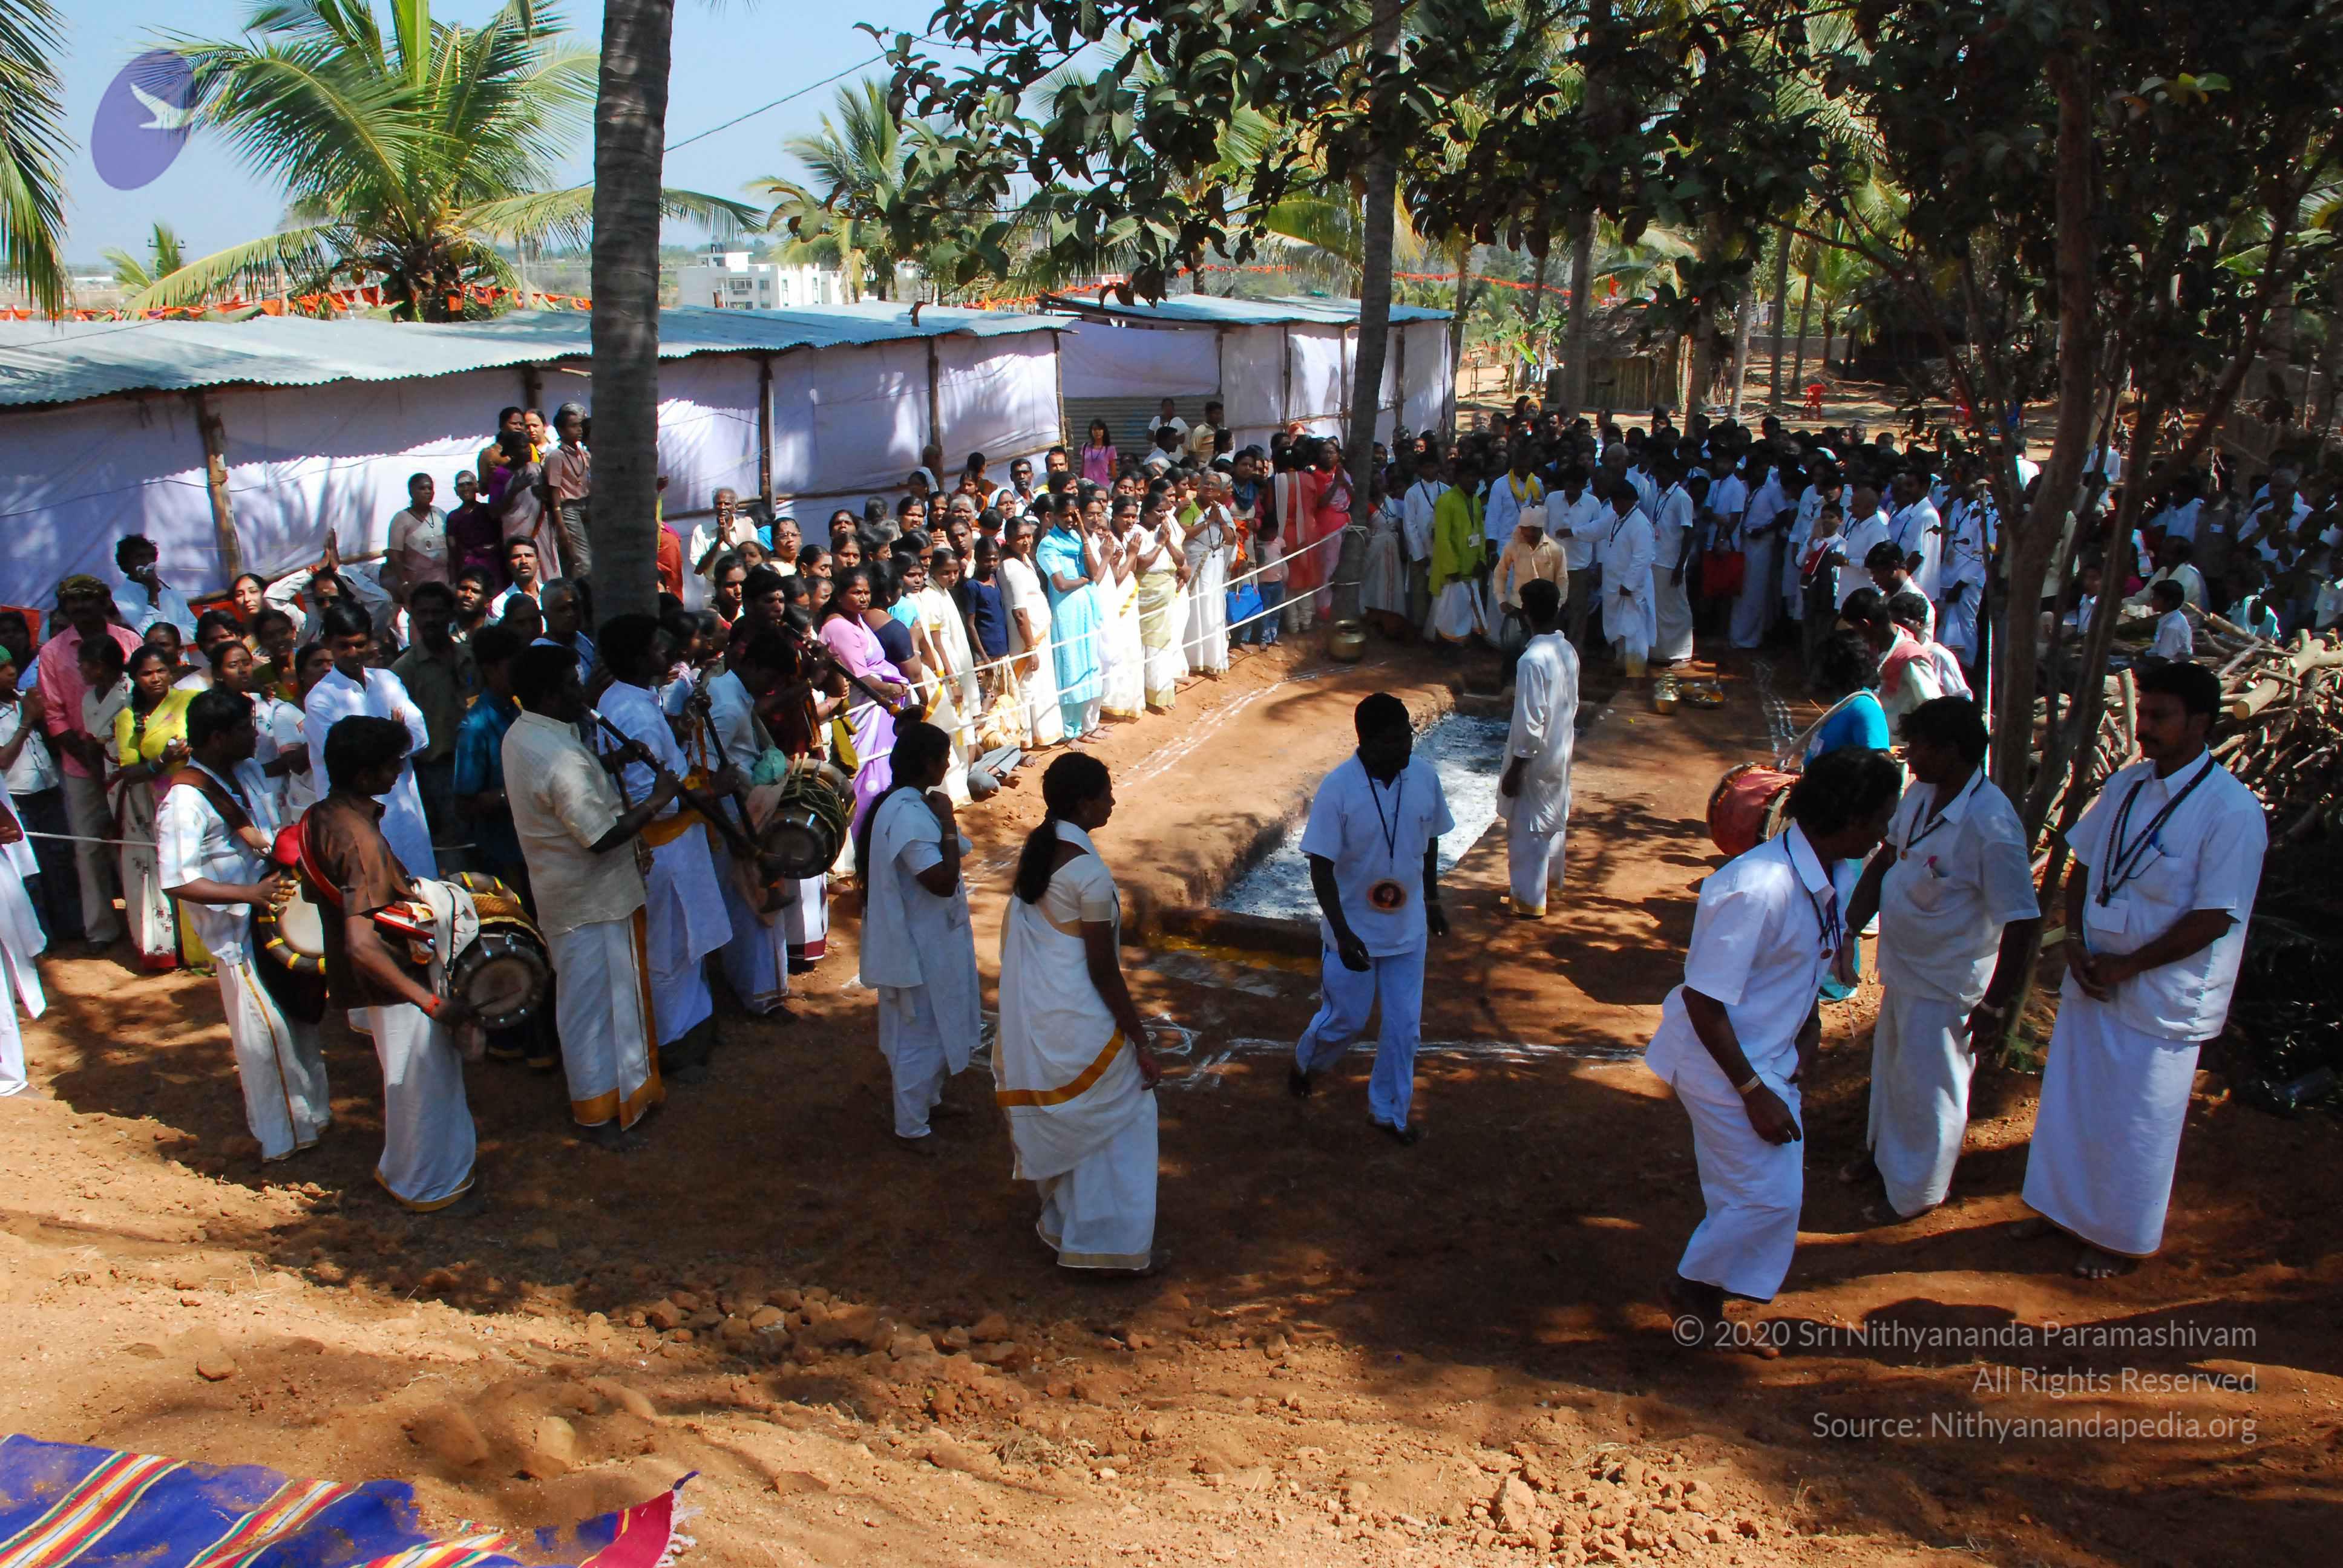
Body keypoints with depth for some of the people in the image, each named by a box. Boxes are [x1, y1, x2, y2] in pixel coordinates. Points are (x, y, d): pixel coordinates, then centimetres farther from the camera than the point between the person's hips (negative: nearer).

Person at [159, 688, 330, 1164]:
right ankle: (285, 1135, 20)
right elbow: (179, 883, -26)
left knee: (299, 1017, 21)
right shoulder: (185, 801, -22)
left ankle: (310, 1111, 40)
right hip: (237, 928, -8)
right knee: (265, 1031, 3)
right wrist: (252, 894, -30)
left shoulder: (248, 772, 3)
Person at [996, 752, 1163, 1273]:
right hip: (1077, 1020, -8)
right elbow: (1104, 972, -19)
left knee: (1060, 1122, 23)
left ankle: (1063, 1223, 37)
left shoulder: (1034, 848, 2)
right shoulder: (1089, 872, -21)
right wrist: (1140, 1044, -12)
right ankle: (1112, 1244, 14)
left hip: (1030, 1010, 8)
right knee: (1119, 1123, 7)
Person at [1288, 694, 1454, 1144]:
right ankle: (1305, 1064, 45)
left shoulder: (1425, 778, -10)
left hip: (1408, 930, 4)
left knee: (1404, 1026, 11)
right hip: (1355, 930, -4)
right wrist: (1342, 933, -26)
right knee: (1346, 1020, 12)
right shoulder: (1337, 789, -23)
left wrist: (1432, 901, 16)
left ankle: (1388, 1111, 32)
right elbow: (1321, 867, -19)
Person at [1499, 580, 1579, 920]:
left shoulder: (1533, 660, -27)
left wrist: (1515, 770, -17)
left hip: (1537, 759, -8)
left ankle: (1529, 901, 14)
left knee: (1526, 829, 5)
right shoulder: (1568, 651, -1)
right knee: (1554, 821, 23)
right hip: (1561, 753, 8)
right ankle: (1550, 879, 41)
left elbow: (1530, 723, -25)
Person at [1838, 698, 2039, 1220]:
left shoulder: (1990, 824, -29)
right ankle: (1883, 1152, 50)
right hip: (1902, 966, 8)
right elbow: (1886, 859, 11)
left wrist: (1995, 1005, -21)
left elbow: (2023, 921, -25)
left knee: (1927, 1087, 10)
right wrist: (1849, 926, 7)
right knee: (1892, 1064, 26)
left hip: (1946, 985, -8)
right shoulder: (1921, 794, -4)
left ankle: (1916, 1193, 32)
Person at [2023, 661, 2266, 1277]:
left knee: (2135, 1125, 9)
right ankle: (2068, 1209, 39)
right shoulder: (2126, 783, 1)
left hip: (2161, 996, -6)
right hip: (2092, 977, 6)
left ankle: (2122, 1238, 30)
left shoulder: (2232, 811, -20)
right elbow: (2084, 866, 9)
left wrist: (2126, 967, -16)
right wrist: (2075, 940, -5)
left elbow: (2213, 919, -20)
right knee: (2071, 1104, 18)